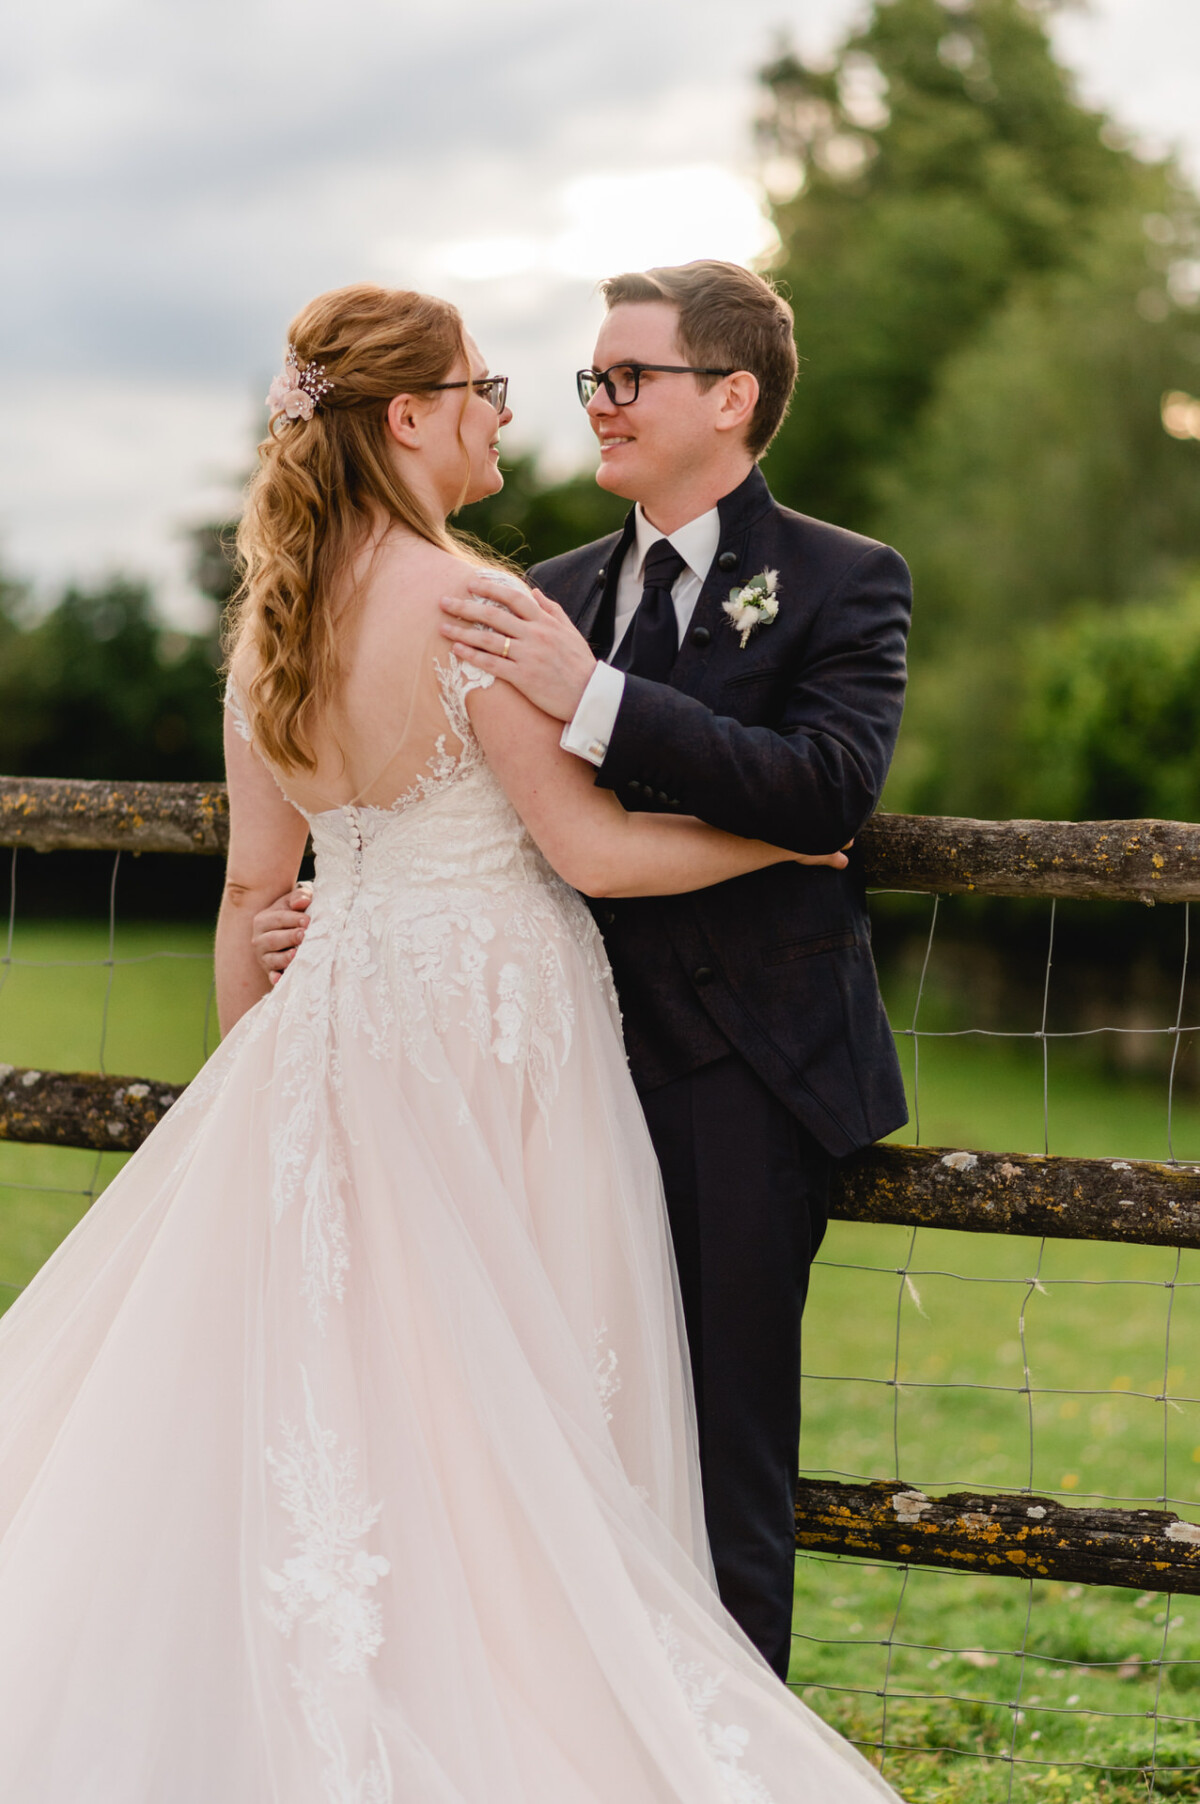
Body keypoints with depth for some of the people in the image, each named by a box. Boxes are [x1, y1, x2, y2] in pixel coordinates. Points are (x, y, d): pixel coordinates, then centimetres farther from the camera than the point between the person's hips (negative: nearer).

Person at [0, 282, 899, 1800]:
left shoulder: (272, 619, 5)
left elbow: (252, 880, 10)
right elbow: (588, 845, -14)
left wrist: (249, 1075, 20)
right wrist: (789, 836, 0)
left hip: (341, 1014, 7)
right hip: (494, 1011, -6)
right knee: (497, 1415, 2)